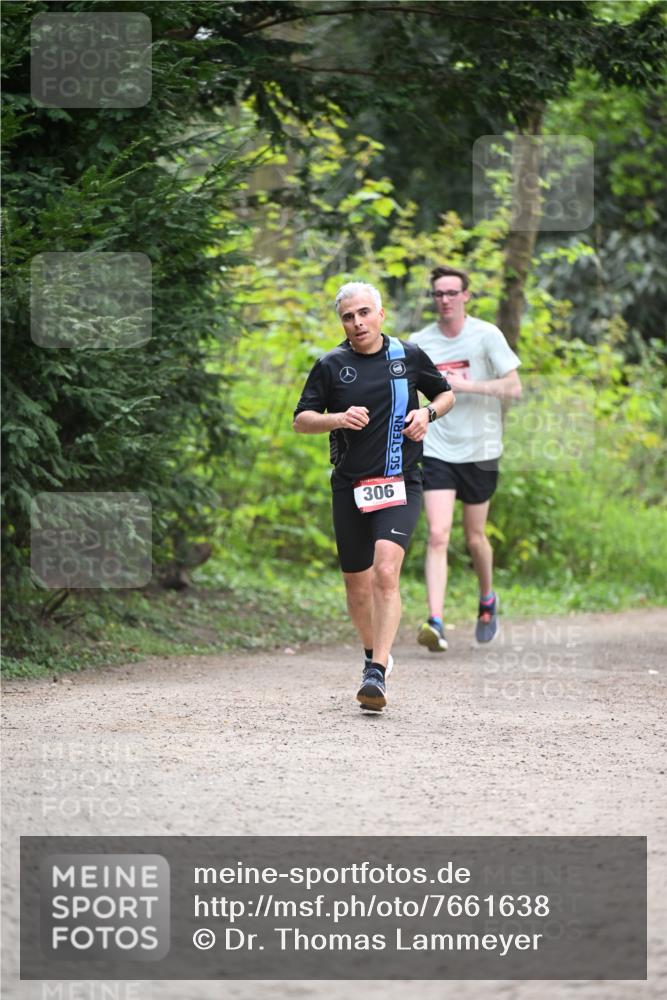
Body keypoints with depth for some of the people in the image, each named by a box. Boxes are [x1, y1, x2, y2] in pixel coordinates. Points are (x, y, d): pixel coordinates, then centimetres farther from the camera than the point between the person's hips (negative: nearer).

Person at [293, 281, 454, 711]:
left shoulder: (409, 356, 4)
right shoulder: (331, 365, 2)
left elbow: (446, 393, 18)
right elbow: (301, 419, 4)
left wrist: (427, 413, -3)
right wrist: (337, 418, -15)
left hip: (400, 484, -2)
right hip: (350, 486, 2)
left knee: (386, 571, -20)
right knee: (358, 584, 11)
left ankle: (377, 675, -24)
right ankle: (374, 655, 36)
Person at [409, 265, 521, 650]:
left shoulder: (487, 336, -6)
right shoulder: (419, 343, 2)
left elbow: (514, 388, -11)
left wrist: (466, 385, -20)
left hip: (479, 451, -1)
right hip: (437, 450, 1)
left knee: (475, 537, 11)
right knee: (438, 535, -14)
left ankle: (488, 600, 40)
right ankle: (436, 624, -20)